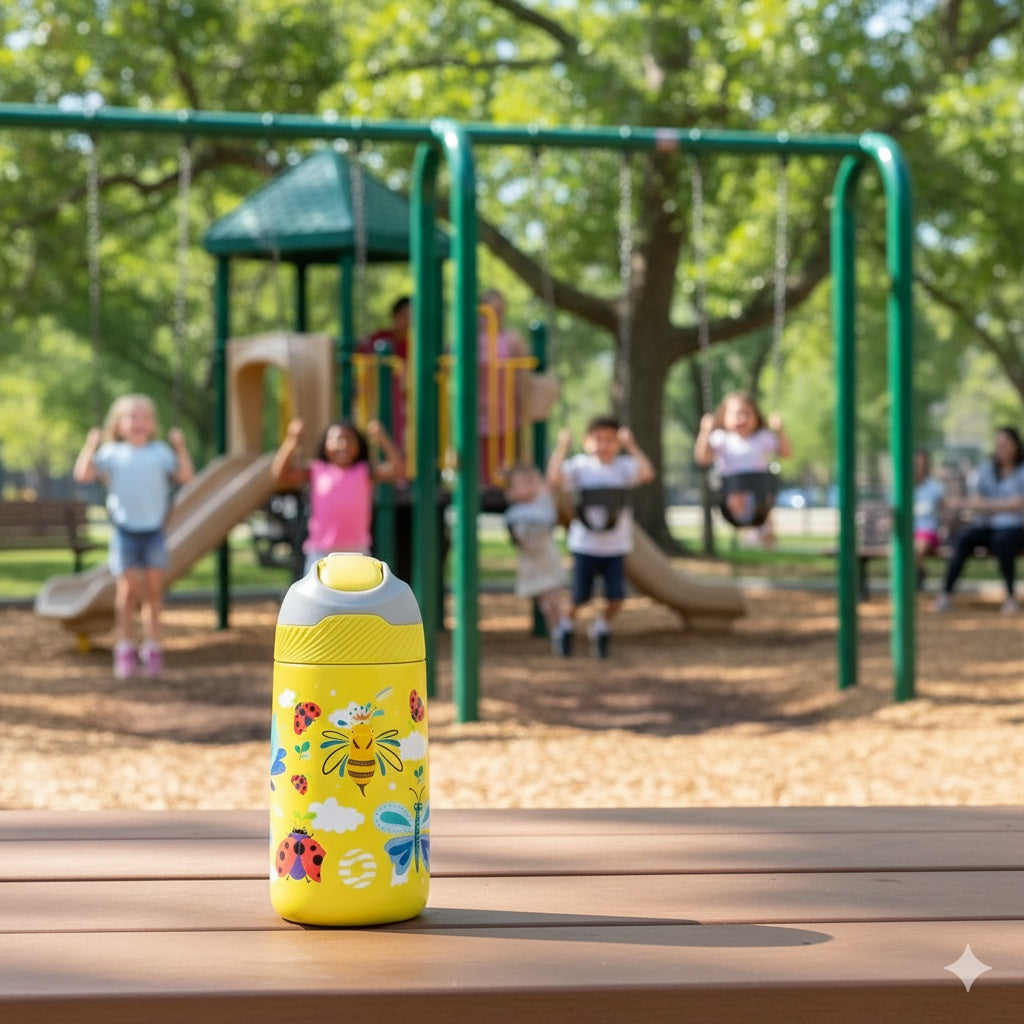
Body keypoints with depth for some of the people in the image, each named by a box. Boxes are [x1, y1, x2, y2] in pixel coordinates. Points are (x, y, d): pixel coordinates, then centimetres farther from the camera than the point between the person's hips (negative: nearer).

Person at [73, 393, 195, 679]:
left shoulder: (160, 453, 4)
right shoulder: (112, 453, 1)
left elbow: (185, 475, -2)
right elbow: (83, 474, -6)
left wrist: (180, 447, -7)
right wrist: (90, 446, -12)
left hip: (154, 530, 1)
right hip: (125, 530, -1)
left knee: (153, 590, 6)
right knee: (127, 590, 0)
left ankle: (152, 646, 15)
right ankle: (125, 648, 7)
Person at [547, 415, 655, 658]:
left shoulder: (624, 466, -5)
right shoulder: (580, 466, -7)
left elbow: (647, 474, -24)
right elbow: (554, 479, -23)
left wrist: (631, 446, -25)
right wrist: (562, 447, -23)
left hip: (615, 547, 1)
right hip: (584, 544, -1)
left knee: (616, 596, -2)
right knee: (580, 596, 4)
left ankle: (602, 628, 27)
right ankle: (568, 624, 35)